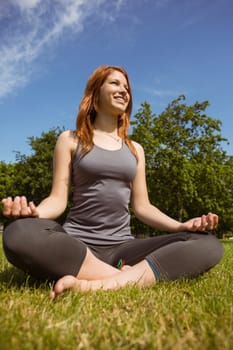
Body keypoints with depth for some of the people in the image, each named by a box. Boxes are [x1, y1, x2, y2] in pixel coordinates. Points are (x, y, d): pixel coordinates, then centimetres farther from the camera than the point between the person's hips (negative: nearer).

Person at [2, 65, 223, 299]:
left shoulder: (135, 149, 16)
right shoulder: (71, 140, 8)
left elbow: (142, 206, 12)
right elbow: (58, 198, 1)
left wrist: (180, 226, -6)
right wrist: (33, 211, -22)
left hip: (121, 247, 3)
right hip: (77, 243, -2)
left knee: (208, 244, -18)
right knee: (19, 234, -35)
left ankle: (100, 285, -32)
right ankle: (131, 277, -27)